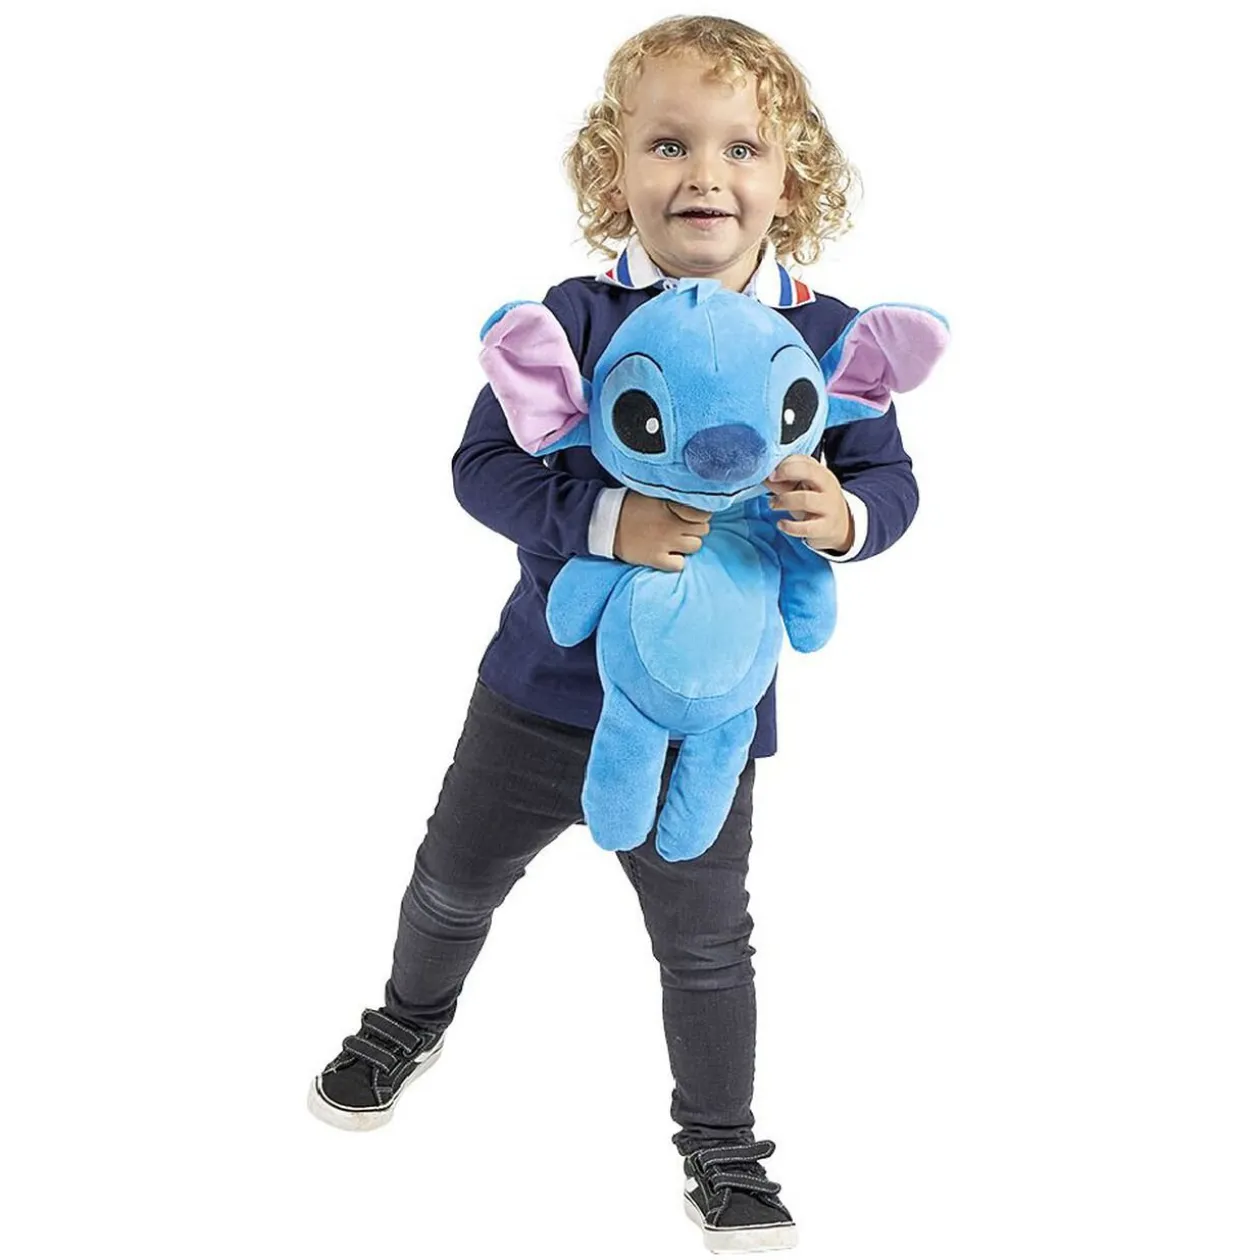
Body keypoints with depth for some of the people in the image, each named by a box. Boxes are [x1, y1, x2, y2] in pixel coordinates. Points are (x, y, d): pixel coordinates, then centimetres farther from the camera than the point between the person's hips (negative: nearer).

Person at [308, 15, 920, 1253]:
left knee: (707, 943, 13)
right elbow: (484, 463, -17)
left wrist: (844, 515, -27)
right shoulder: (578, 316, -12)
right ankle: (411, 1020, 54)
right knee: (454, 881, 21)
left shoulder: (827, 337, -8)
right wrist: (607, 521, -33)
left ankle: (723, 1157, 35)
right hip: (544, 686, 1)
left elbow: (889, 475, -3)